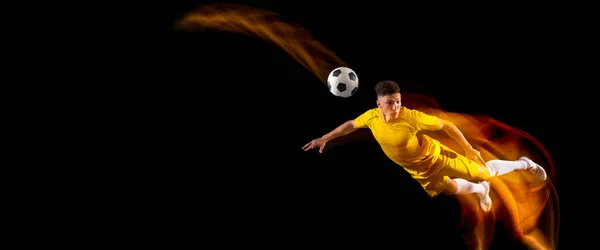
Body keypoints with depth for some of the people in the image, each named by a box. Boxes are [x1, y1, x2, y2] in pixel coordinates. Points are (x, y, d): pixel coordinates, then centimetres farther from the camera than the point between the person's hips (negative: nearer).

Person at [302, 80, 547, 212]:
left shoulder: (411, 117, -33)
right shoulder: (372, 116, -20)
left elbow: (446, 125, -23)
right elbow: (351, 125, 2)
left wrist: (469, 149, -19)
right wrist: (325, 138, 1)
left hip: (436, 157, -5)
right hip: (419, 172, 5)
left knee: (484, 171, -2)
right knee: (450, 189, 21)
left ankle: (524, 164, 24)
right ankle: (480, 190, 54)